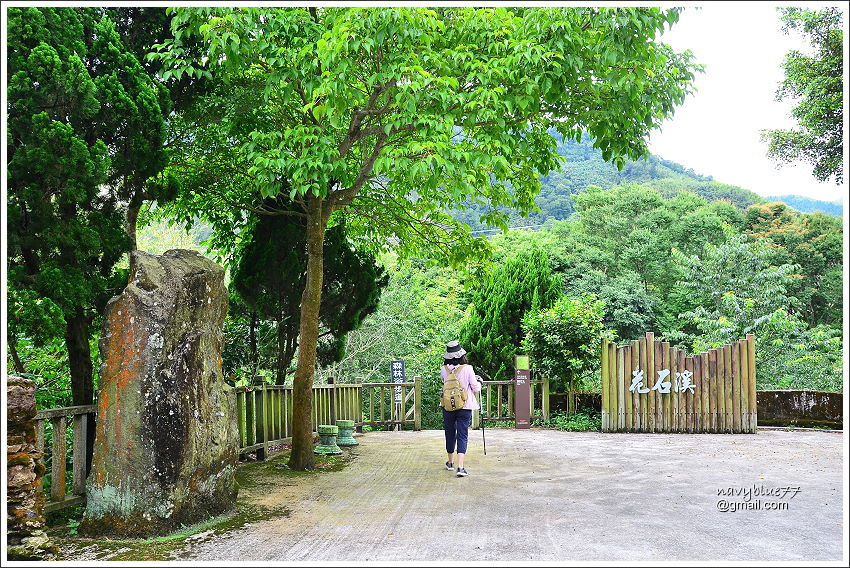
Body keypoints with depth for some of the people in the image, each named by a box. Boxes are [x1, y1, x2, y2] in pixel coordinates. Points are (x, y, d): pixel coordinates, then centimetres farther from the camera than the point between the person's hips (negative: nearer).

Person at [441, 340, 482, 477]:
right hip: (465, 406, -3)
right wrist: (479, 382, 13)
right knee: (462, 435, 0)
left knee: (450, 434, 18)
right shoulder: (467, 368, -12)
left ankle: (450, 462, 34)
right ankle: (460, 467, -11)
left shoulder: (444, 370, -4)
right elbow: (476, 388, -7)